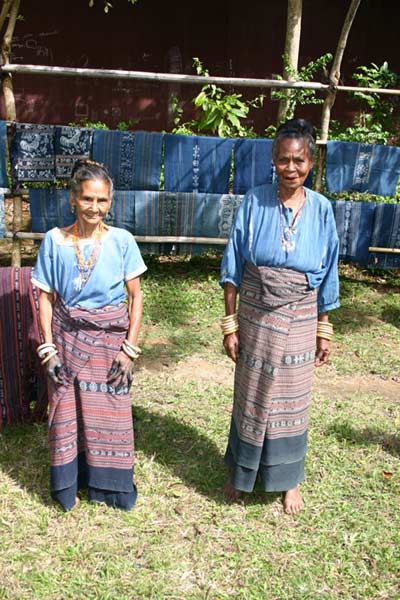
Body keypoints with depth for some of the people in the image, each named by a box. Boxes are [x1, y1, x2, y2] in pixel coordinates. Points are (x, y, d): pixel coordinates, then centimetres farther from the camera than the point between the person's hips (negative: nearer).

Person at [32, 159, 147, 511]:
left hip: (110, 340, 0)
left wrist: (130, 348, -7)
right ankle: (68, 485, 33)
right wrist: (49, 348, -5)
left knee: (110, 412, 9)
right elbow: (45, 297, -1)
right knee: (66, 410, 11)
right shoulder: (55, 240, -5)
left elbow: (136, 296, -3)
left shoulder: (122, 240, -7)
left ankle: (109, 485, 31)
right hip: (67, 338, 1)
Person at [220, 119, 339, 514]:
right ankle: (240, 472, 36)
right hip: (255, 318, -1)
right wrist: (229, 323, -8)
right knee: (250, 397, 13)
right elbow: (233, 267, -6)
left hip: (299, 322, 1)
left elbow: (326, 276, 3)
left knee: (291, 400, 14)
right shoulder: (254, 202, -8)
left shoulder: (321, 209, -3)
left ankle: (288, 479, 35)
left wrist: (324, 330, 4)